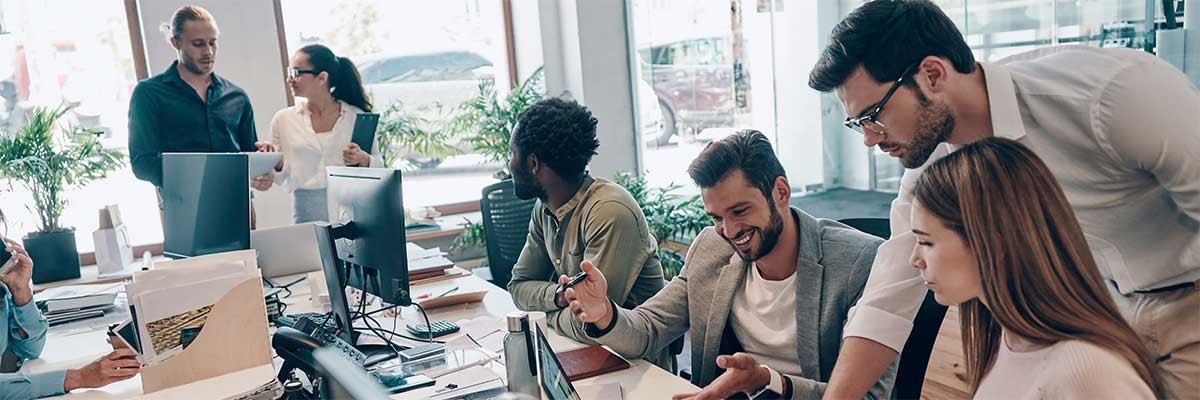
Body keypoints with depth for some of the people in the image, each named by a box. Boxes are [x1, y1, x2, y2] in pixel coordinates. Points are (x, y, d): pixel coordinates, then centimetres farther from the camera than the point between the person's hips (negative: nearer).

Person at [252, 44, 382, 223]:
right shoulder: (283, 119, 6)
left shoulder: (357, 117, 1)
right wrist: (276, 163, -9)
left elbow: (379, 168, 7)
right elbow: (284, 178, 10)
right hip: (305, 213, 1)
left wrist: (363, 160, -11)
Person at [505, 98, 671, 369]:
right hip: (584, 352, 7)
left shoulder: (610, 212, -24)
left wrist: (549, 313, -6)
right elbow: (520, 285, 7)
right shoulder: (545, 208, 3)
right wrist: (558, 295, -14)